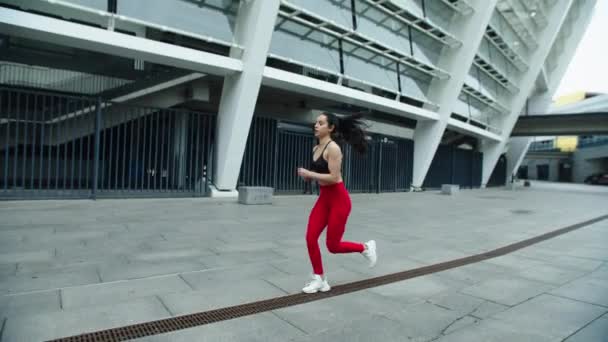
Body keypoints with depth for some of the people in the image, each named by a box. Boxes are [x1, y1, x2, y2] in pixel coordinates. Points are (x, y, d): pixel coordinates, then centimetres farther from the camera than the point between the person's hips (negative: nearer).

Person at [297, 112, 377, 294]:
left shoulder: (333, 147, -18)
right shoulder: (316, 149, 8)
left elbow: (334, 177, -24)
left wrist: (309, 174, -19)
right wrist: (307, 175, 1)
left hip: (339, 199, -8)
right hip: (323, 198, 8)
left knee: (333, 246, 1)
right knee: (311, 238, -1)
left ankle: (366, 247, 27)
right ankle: (319, 279, 15)